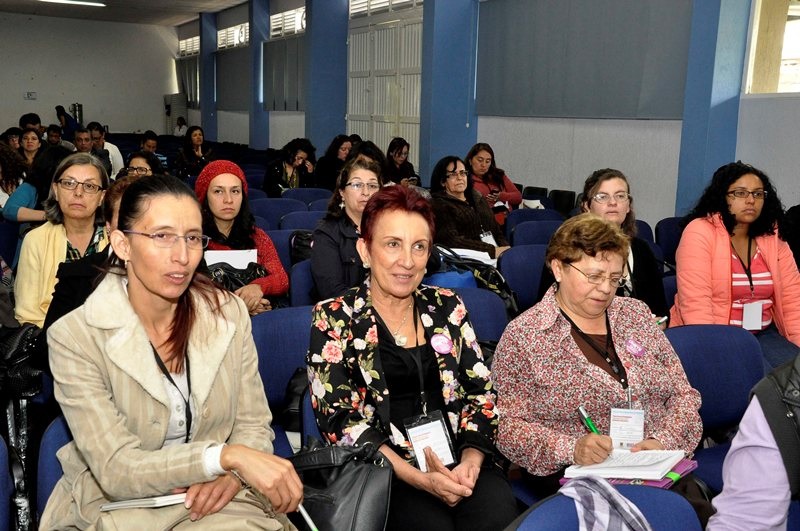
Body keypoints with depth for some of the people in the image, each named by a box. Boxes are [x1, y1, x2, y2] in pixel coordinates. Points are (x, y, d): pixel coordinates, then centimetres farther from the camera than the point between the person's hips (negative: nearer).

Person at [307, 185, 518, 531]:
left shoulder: (447, 307, 11)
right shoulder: (334, 319, 0)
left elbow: (481, 392, 9)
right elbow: (340, 420, -7)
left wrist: (470, 461, -10)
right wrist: (420, 479, -17)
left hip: (460, 460, 3)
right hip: (384, 470, -2)